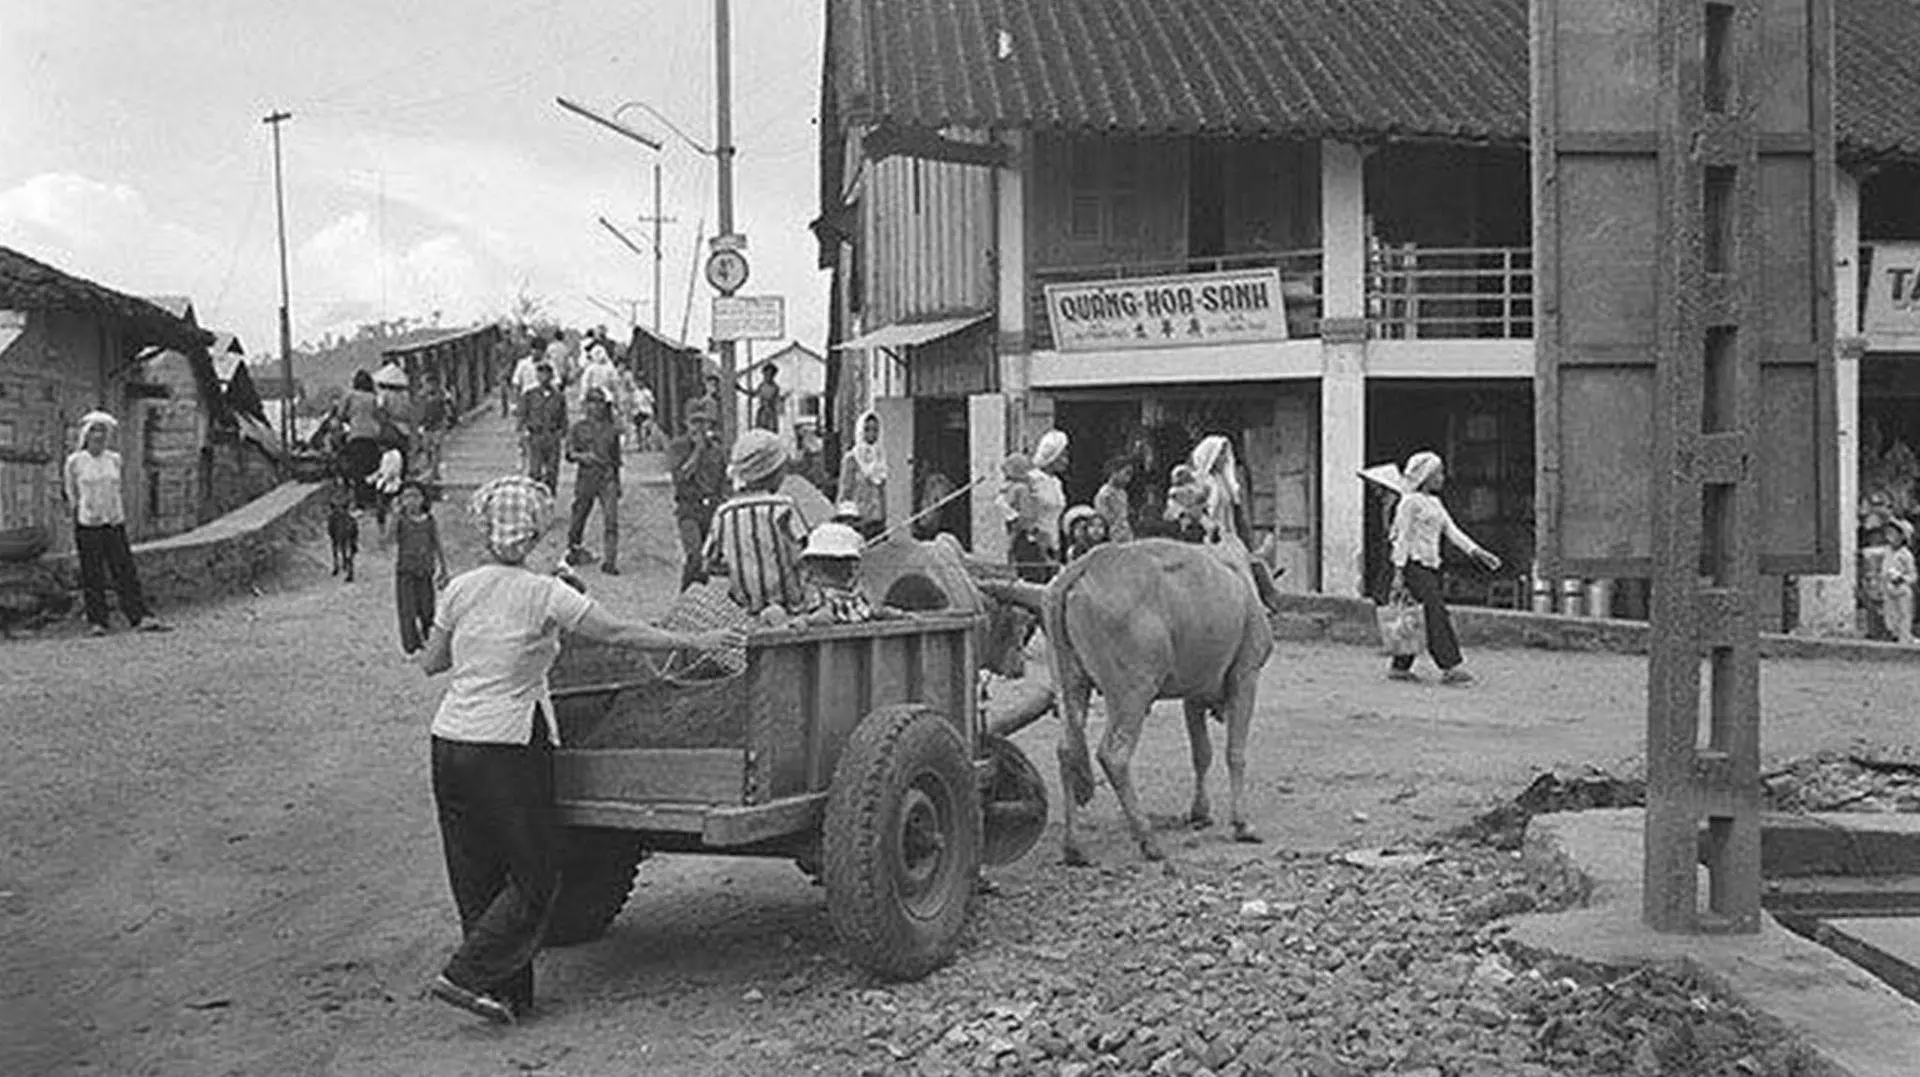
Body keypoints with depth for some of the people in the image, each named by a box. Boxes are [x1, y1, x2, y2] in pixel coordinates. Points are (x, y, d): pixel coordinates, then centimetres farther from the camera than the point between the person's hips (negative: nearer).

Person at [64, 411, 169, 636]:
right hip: (87, 524, -3)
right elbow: (70, 493, 8)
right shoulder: (75, 462, -2)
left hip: (115, 524, 3)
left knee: (126, 572, -1)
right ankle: (97, 622, 4)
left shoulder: (114, 459, 7)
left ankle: (141, 618, -5)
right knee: (92, 575, -1)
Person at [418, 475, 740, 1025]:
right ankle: (466, 975, -1)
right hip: (509, 747, -6)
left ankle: (508, 995, 20)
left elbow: (429, 664, 11)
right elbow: (619, 633, -9)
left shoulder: (460, 589, 4)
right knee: (534, 879, 7)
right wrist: (693, 641, -3)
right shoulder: (546, 595, -9)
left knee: (476, 875, 14)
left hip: (450, 740, 6)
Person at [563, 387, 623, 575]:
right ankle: (572, 549, 33)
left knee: (611, 519, -12)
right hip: (585, 477, -1)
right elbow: (570, 452, -2)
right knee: (578, 518, 8)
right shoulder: (578, 428, 6)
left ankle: (610, 562, -14)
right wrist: (582, 456, -23)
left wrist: (618, 484, 21)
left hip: (608, 479, 1)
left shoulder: (612, 428, 13)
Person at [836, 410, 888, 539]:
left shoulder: (881, 456, 10)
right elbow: (844, 491, -4)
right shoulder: (851, 459, -5)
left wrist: (883, 517, 13)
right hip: (857, 518, -5)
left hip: (877, 521, 5)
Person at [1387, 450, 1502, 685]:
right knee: (1436, 613, -14)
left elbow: (1453, 531, 16)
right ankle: (1450, 667, -17)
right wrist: (1398, 573, -14)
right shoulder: (1410, 502, -7)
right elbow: (1403, 538, -10)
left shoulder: (1435, 504, 19)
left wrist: (1477, 552, 5)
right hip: (1414, 565, -9)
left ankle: (1400, 667, 11)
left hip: (1430, 566, 9)